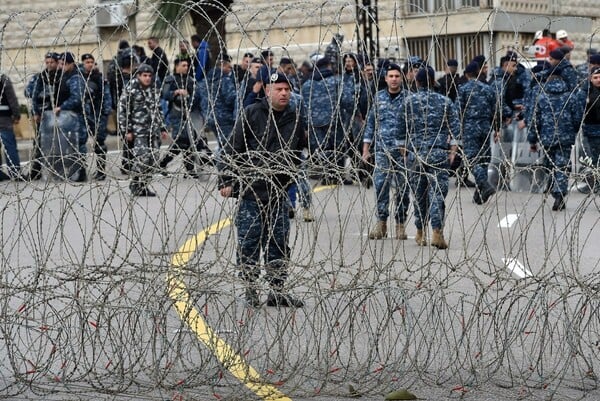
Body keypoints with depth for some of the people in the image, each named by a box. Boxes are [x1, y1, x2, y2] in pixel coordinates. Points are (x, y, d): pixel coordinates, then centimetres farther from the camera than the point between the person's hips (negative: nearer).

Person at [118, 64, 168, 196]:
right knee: (142, 157, -15)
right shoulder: (131, 90, -3)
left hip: (153, 130, 6)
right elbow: (123, 110, -5)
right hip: (139, 130, -6)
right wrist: (127, 130, -9)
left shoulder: (153, 90, 17)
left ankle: (143, 185, 12)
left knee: (153, 158, 2)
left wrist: (162, 128, 21)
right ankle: (135, 185, 0)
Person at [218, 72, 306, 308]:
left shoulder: (295, 118, 8)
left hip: (279, 192, 4)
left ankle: (277, 290, 15)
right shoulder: (251, 114, -5)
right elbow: (233, 148, -5)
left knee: (279, 242, 8)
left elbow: (301, 151, 22)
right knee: (249, 242, 1)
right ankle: (250, 289, 9)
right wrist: (226, 180, -10)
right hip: (250, 191, -4)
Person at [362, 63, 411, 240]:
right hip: (382, 149, 1)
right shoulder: (379, 97, 9)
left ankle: (400, 224, 11)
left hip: (403, 150, -1)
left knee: (402, 188, 2)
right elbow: (371, 123, 12)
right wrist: (366, 149, 9)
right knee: (380, 185, -6)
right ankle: (381, 222, 2)